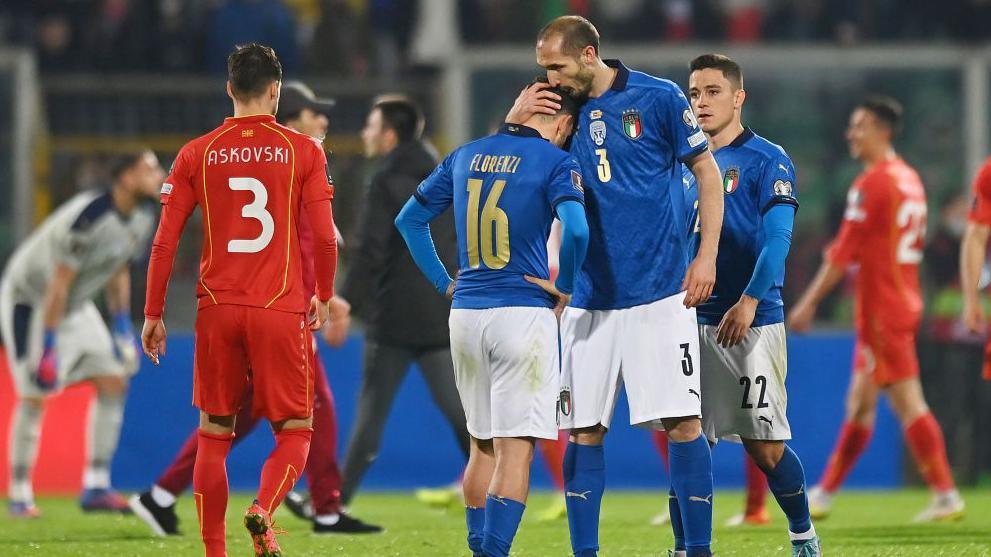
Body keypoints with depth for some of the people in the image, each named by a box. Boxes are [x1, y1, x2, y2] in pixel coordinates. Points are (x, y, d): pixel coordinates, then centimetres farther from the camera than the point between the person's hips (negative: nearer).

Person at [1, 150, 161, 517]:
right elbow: (58, 284, -29)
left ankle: (95, 487, 0)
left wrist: (122, 328, 10)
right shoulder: (89, 218, -32)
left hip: (75, 306, 8)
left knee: (113, 381, -2)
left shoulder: (141, 221, -4)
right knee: (33, 397, -10)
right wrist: (48, 348, -28)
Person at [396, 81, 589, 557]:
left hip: (465, 316, 6)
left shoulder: (466, 156, 12)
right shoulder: (554, 162, -6)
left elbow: (409, 219, 18)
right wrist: (565, 288, -6)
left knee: (483, 446, 17)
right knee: (516, 449, -5)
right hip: (524, 315, -6)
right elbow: (575, 229, -21)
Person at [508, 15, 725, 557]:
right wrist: (514, 120, -6)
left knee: (682, 422, -6)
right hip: (589, 299, 4)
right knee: (584, 429, 2)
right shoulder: (556, 110, 8)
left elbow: (707, 172, 3)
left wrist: (706, 256, -5)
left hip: (660, 292, -4)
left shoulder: (658, 99, -3)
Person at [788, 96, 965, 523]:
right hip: (903, 302, 9)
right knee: (859, 403, 13)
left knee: (907, 402, -9)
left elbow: (844, 252, -16)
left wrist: (809, 303, -12)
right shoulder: (910, 179, 14)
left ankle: (946, 496, -11)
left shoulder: (871, 183, -14)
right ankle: (824, 494, 20)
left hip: (881, 311, -9)